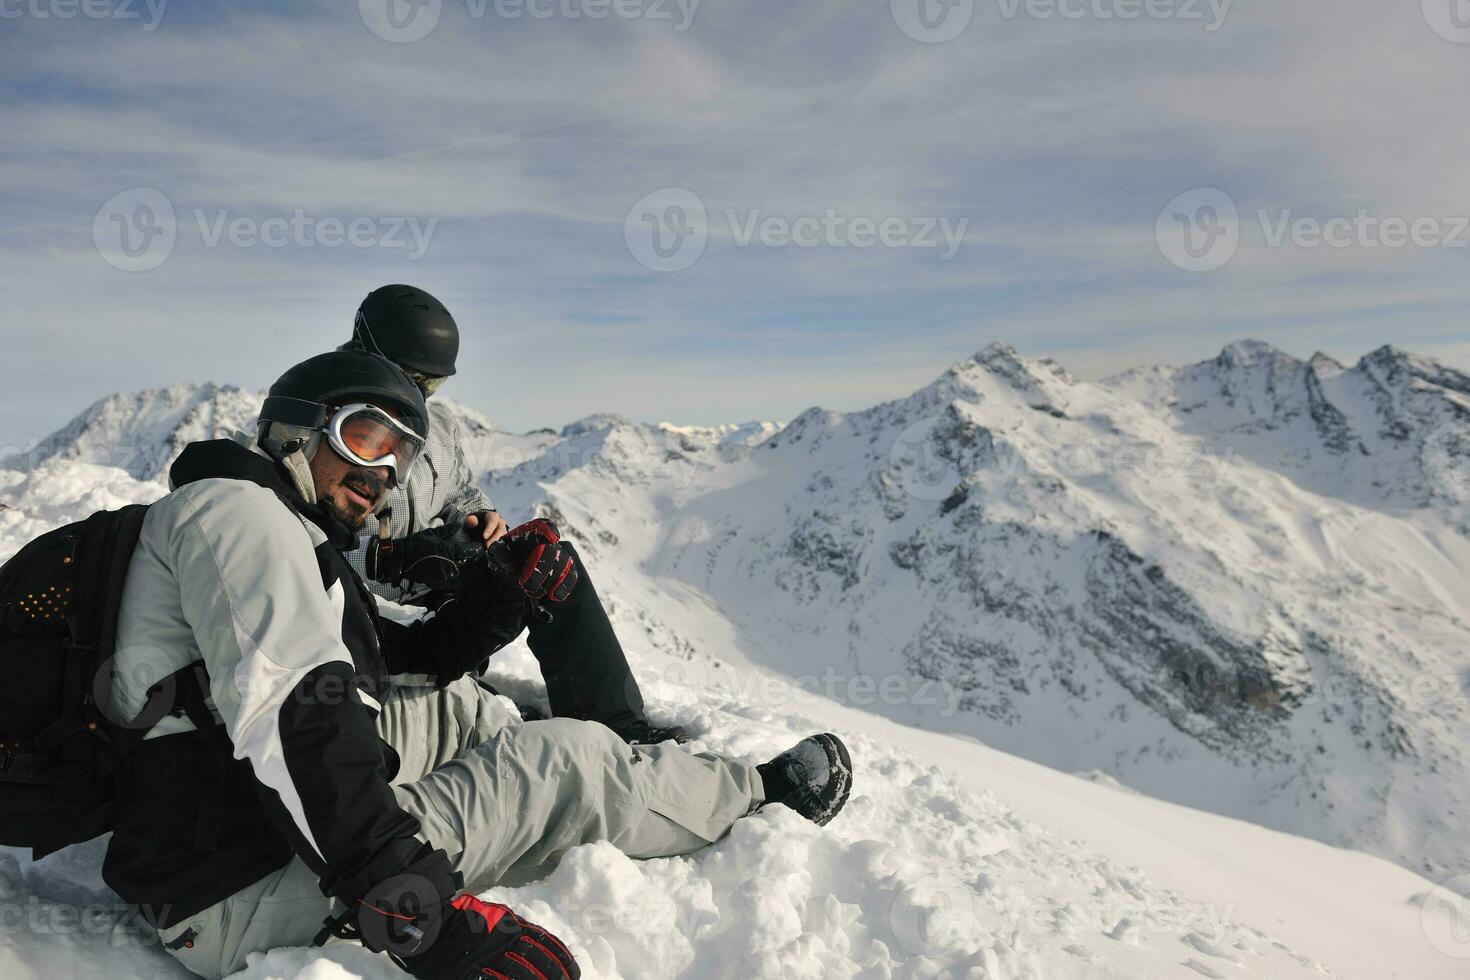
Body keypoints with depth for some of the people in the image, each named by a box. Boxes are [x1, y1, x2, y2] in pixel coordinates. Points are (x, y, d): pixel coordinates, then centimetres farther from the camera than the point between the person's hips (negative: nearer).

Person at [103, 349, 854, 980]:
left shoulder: (290, 534, 19)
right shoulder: (234, 506, -13)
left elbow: (427, 653, 18)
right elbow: (290, 717, -28)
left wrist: (497, 592, -2)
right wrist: (414, 912, -33)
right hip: (244, 902, -10)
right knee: (567, 764, -7)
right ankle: (756, 796, 14)